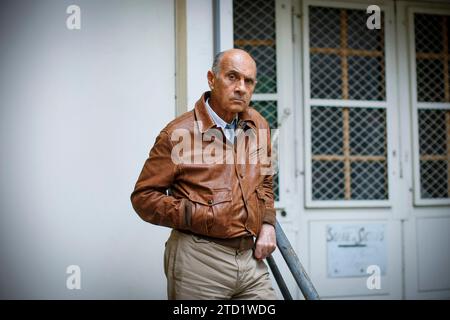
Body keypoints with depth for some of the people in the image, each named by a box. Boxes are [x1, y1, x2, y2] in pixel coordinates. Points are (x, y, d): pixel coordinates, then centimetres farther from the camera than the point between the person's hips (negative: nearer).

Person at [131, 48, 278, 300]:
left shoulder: (259, 126, 9)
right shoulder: (179, 133, -10)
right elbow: (144, 196, -8)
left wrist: (267, 224, 8)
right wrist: (201, 216, -16)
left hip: (250, 257, 5)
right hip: (199, 260, -5)